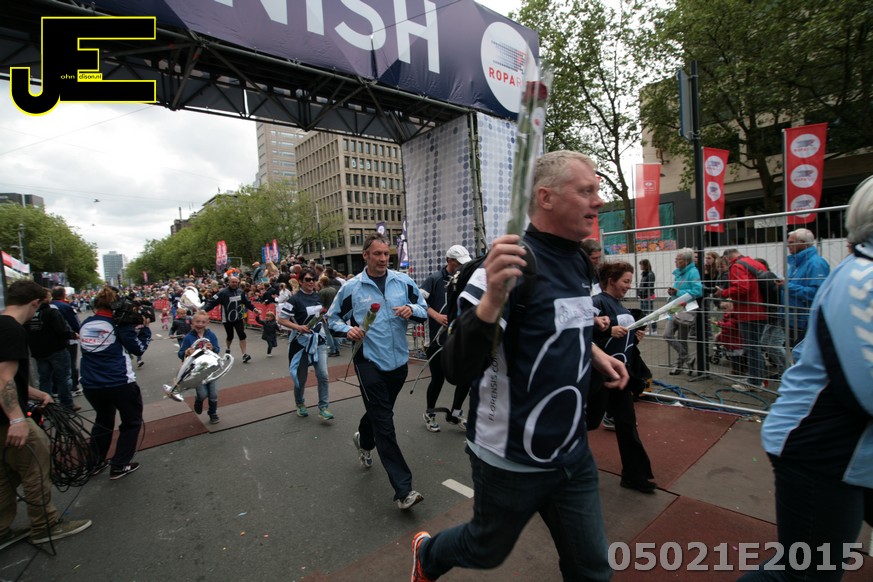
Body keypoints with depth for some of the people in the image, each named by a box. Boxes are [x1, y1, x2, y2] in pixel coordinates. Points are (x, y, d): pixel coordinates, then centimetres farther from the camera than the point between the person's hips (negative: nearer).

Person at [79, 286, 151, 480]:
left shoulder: (85, 325, 4)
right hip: (119, 383, -6)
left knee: (103, 420, 28)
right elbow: (138, 349, -4)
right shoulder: (120, 324, -11)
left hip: (91, 384, 6)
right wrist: (144, 328, 5)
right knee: (132, 422, 14)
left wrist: (134, 328, 14)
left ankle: (95, 463, 35)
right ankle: (119, 466, 14)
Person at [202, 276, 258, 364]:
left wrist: (254, 308, 12)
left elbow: (247, 302, 15)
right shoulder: (223, 293, -14)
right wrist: (203, 310, -27)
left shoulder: (240, 292, 1)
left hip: (239, 318, 3)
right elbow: (212, 302, -17)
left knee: (242, 335, -8)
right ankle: (228, 349, 41)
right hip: (227, 319, -3)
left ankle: (244, 354, -6)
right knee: (230, 336, 11)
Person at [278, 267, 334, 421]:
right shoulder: (295, 300, -12)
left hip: (319, 340, 4)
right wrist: (298, 327, -25)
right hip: (302, 342, -4)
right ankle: (300, 404, 34)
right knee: (301, 377, 11)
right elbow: (281, 320, -13)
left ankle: (323, 408, 5)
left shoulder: (318, 296, 6)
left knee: (323, 375, -5)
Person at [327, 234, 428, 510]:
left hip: (398, 360, 4)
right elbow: (332, 318, 7)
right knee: (384, 425, -6)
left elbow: (424, 309, 7)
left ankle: (363, 440, 57)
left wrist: (411, 310, -15)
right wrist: (347, 329, -14)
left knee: (380, 412, 24)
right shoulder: (351, 288, -4)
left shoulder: (403, 281, 1)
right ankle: (403, 490, 0)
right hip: (369, 360, -3)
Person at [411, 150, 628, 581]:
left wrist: (591, 352, 3)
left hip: (573, 453, 7)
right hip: (511, 460, -6)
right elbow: (458, 370, -30)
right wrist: (492, 299, -45)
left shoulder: (580, 261, 3)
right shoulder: (512, 264, -23)